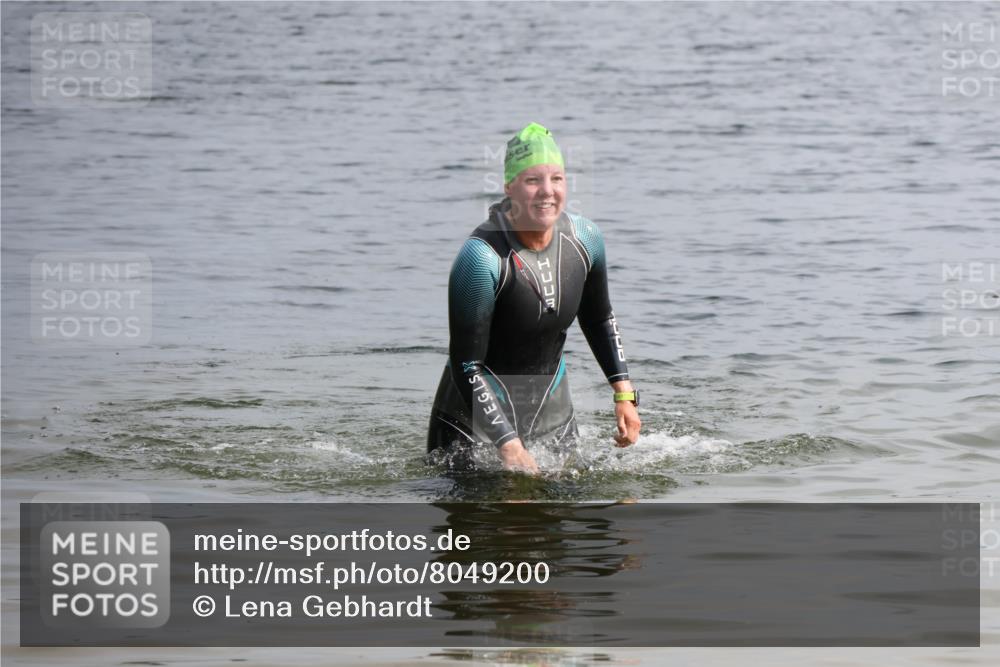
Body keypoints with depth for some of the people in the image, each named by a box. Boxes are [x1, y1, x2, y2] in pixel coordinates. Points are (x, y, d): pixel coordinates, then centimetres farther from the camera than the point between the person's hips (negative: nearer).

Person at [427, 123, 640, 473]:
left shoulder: (584, 239, -6)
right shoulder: (482, 257, -25)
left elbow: (598, 319, 14)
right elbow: (466, 364, -22)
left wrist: (624, 393, 7)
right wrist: (509, 445, -26)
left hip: (552, 411, 6)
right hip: (476, 417, -6)